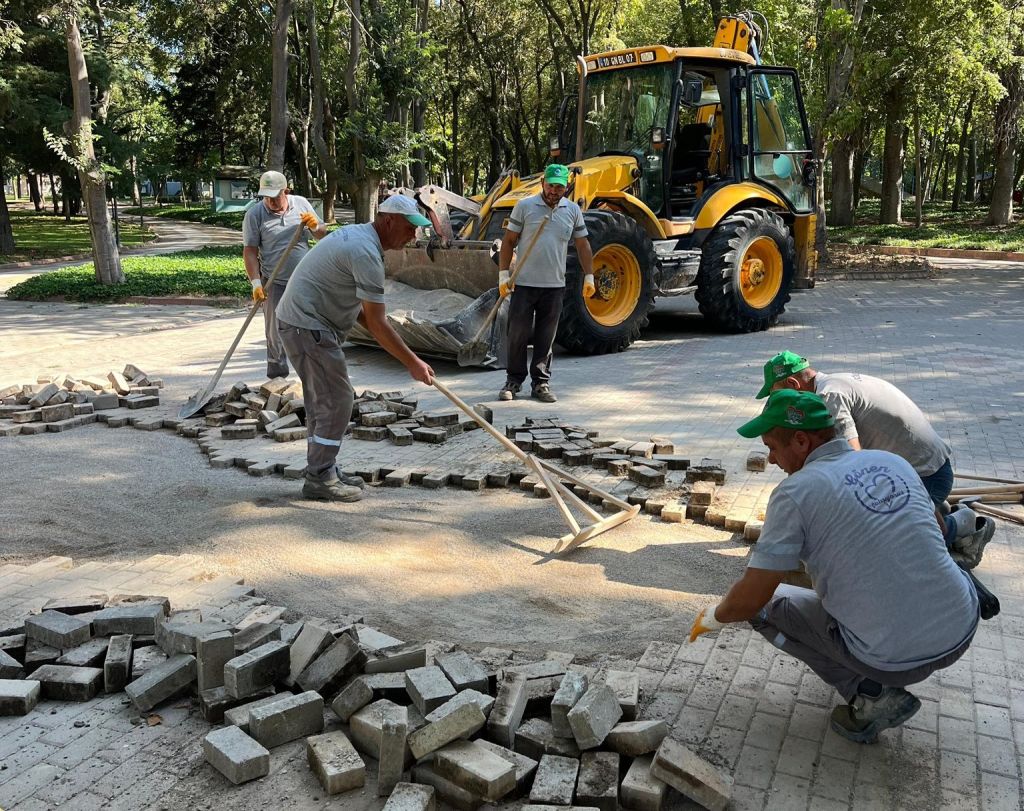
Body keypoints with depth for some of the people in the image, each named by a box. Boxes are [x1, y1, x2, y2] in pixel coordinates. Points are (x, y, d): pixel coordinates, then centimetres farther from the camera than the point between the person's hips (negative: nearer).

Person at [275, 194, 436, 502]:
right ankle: (319, 478, 0)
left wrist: (383, 335, 11)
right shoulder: (366, 252, -20)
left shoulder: (356, 235, 13)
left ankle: (322, 472, 22)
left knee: (323, 400, 15)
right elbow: (377, 323, -21)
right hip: (309, 326, -11)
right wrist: (413, 363, -15)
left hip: (303, 323, 11)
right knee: (336, 399, -7)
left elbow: (356, 304, 20)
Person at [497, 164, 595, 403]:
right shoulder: (524, 206, -2)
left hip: (555, 286, 2)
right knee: (518, 334, 2)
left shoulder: (573, 210, 7)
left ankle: (541, 383, 15)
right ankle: (514, 381, 14)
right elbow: (508, 241, 1)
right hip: (524, 283, -2)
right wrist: (503, 274, -5)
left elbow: (582, 245, 13)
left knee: (545, 339, 7)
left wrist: (589, 277, 8)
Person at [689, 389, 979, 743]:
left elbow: (748, 600, -11)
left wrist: (713, 616, 11)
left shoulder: (794, 493, -13)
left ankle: (870, 694, 4)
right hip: (964, 632, 6)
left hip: (894, 660, -6)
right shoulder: (895, 462, 6)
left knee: (766, 605, 12)